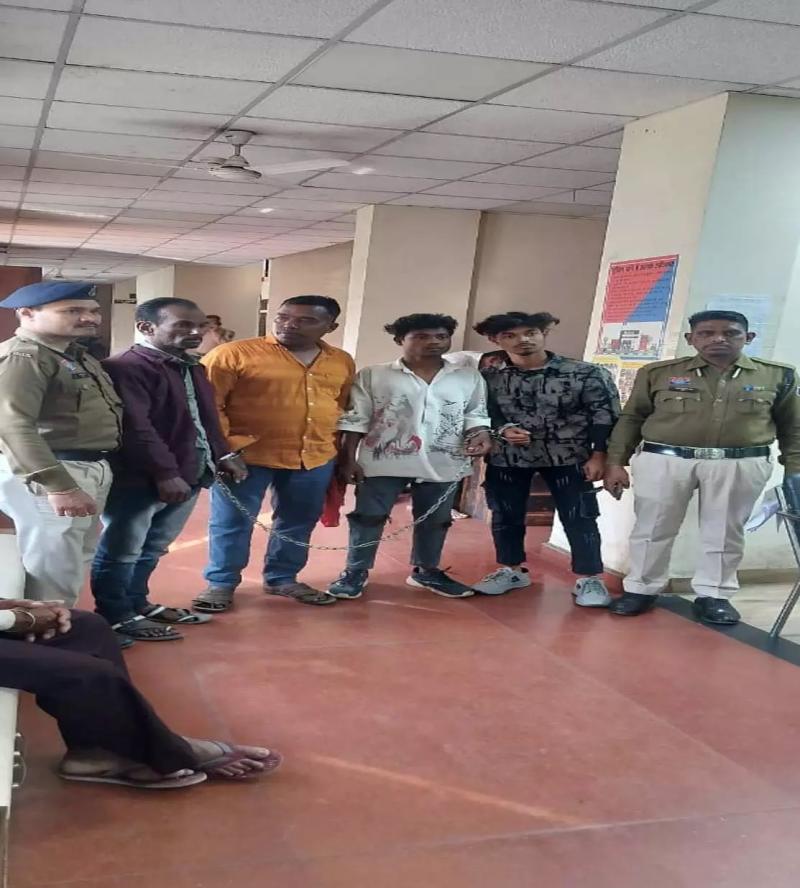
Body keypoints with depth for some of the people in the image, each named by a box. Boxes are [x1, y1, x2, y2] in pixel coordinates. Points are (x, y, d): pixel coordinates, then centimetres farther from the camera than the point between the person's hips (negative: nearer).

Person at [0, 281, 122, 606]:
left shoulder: (78, 357, 16)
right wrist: (59, 486, -32)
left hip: (90, 470, 10)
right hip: (49, 475, -10)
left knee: (74, 563, 20)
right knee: (51, 571, -5)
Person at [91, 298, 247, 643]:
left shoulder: (193, 368, 16)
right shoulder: (125, 368, -16)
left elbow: (207, 418, 25)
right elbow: (135, 427, -23)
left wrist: (222, 455, 16)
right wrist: (164, 472, -24)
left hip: (188, 474, 9)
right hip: (139, 477, -9)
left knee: (153, 548, 20)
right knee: (122, 549, 3)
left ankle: (137, 603, 34)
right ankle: (116, 615, 14)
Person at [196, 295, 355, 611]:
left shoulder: (342, 362, 7)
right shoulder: (234, 354, -9)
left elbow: (345, 408, 16)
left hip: (316, 458, 5)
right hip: (247, 455, -4)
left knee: (298, 522, 15)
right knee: (232, 523, 4)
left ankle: (282, 578, 32)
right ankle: (220, 582, 20)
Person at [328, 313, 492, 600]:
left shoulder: (469, 378, 5)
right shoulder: (373, 376, 0)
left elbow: (476, 414, 9)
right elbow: (355, 420, 0)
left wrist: (480, 434, -11)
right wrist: (349, 458, -4)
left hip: (444, 464, 2)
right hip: (384, 461, -2)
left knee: (434, 521, 13)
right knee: (369, 517, 4)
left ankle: (425, 570, 31)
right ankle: (356, 571, 18)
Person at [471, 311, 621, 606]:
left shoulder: (585, 374, -10)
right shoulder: (487, 373, -6)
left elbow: (605, 415, -6)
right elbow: (482, 411, 3)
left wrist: (599, 455, -10)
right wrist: (503, 429, -15)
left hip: (568, 457, -2)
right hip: (506, 457, 2)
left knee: (579, 518, 1)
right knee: (505, 515, 12)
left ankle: (590, 579, 12)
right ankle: (511, 570, 30)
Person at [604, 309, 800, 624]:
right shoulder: (658, 373, 3)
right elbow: (630, 419, 8)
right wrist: (616, 462, 3)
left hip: (739, 465, 0)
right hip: (663, 460, 0)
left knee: (724, 532, 7)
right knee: (653, 527, 5)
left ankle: (713, 595, 21)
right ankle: (641, 589, 19)